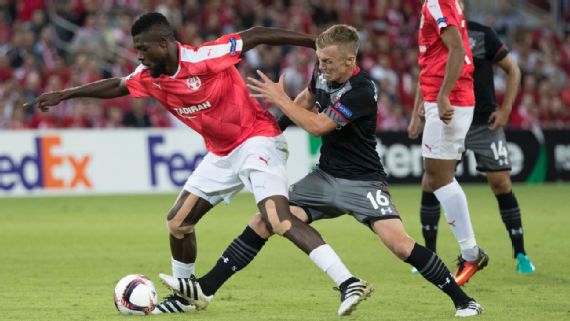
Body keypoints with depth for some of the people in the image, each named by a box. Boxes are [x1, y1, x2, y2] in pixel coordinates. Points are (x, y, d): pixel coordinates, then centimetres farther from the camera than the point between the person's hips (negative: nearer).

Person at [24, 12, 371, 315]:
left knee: (279, 218, -26)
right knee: (178, 221, 11)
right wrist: (63, 94, 22)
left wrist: (317, 43, -22)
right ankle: (183, 295, 32)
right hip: (222, 154, 9)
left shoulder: (205, 58, -23)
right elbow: (115, 86, 18)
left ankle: (349, 282, -30)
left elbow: (256, 35, -20)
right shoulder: (149, 78, -1)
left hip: (258, 141, -9)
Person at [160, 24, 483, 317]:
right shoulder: (323, 74, 0)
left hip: (362, 181, -7)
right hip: (325, 177, 7)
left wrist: (279, 99, -14)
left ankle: (463, 300, -12)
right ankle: (205, 288, 0)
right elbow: (307, 98, 25)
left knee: (399, 243, -24)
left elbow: (318, 125, -23)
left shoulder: (362, 90, -23)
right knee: (263, 222, -3)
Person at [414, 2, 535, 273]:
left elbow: (513, 70, 1)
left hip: (485, 123, -2)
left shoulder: (483, 35, -7)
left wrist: (505, 109, -6)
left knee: (501, 184, -5)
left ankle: (520, 255, 8)